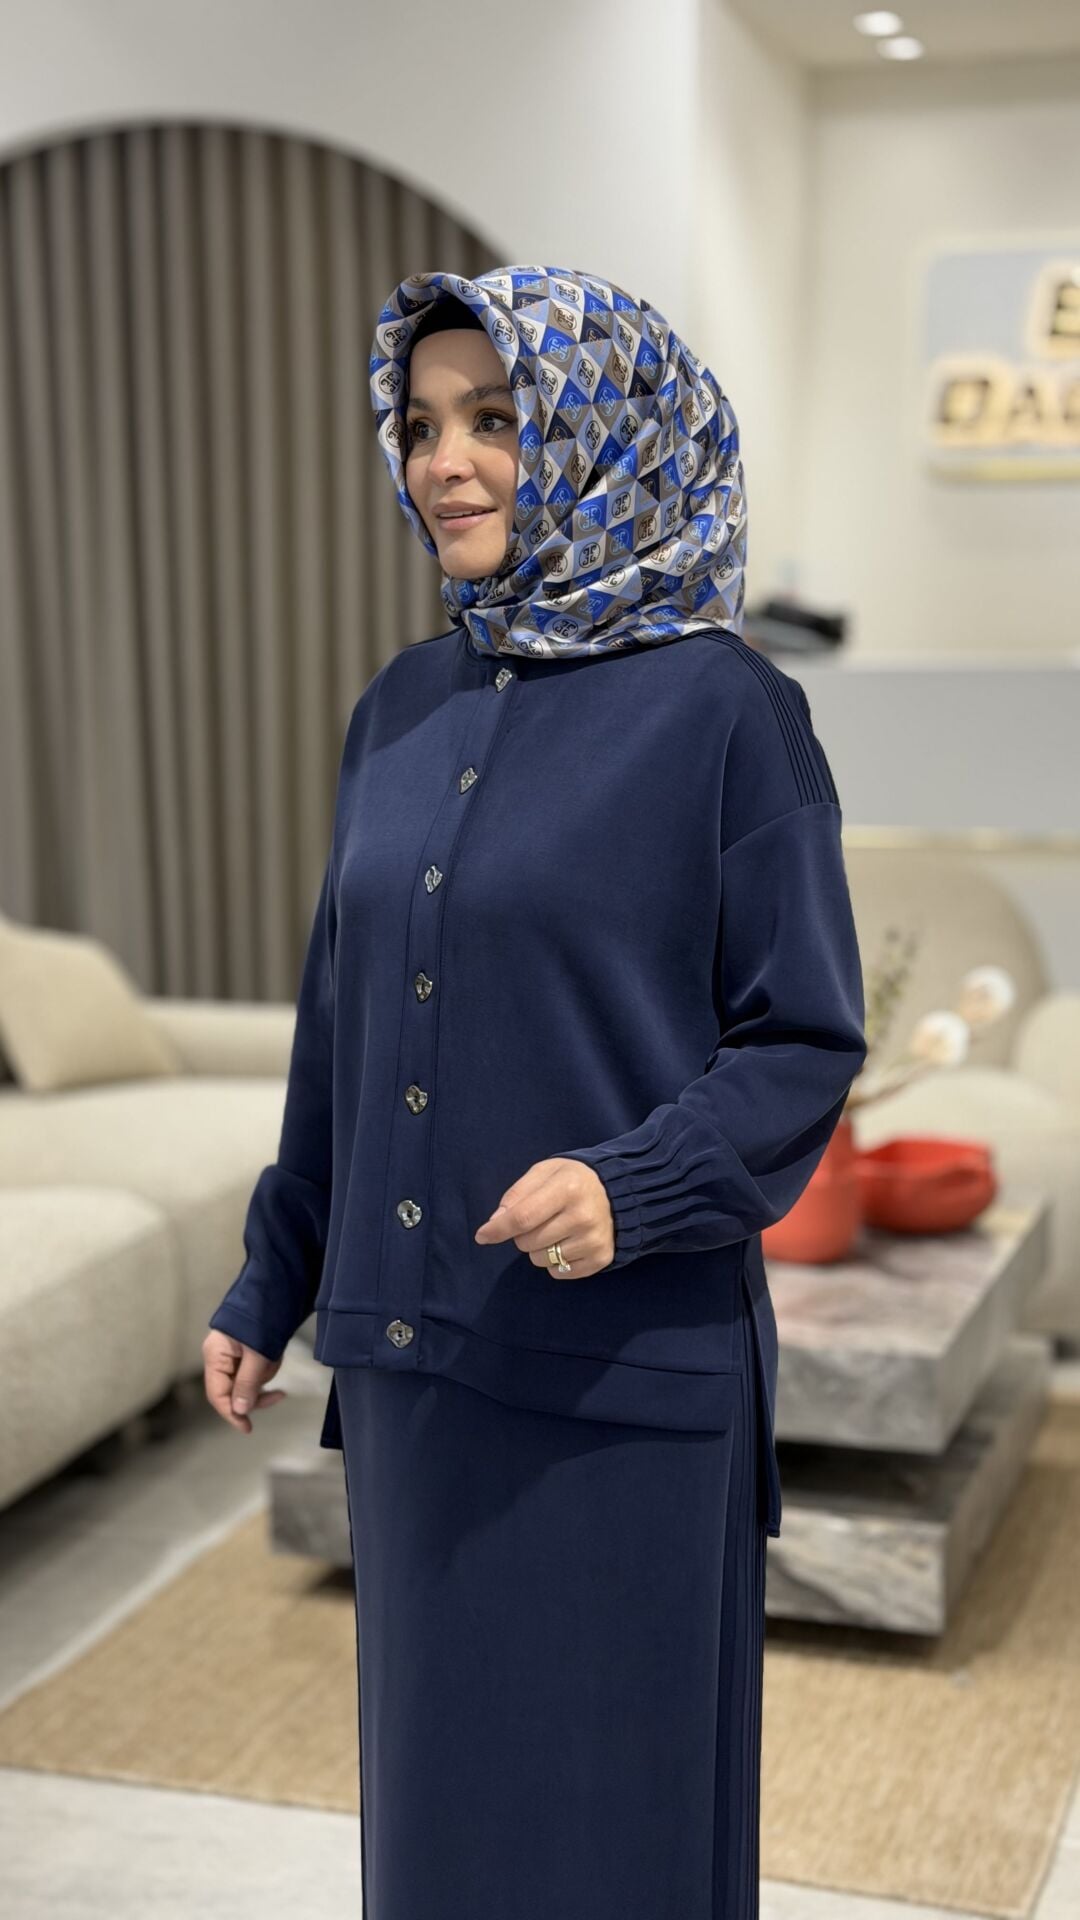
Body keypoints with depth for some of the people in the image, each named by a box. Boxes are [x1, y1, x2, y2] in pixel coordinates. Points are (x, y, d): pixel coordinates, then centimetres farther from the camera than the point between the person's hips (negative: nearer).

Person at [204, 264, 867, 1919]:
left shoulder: (726, 712, -10)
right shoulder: (403, 710, 7)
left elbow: (807, 1041, -9)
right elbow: (342, 1021, 13)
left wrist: (638, 1186, -25)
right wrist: (272, 1282, 15)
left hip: (621, 1366, -5)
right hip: (414, 1353, 6)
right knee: (441, 1768, 19)